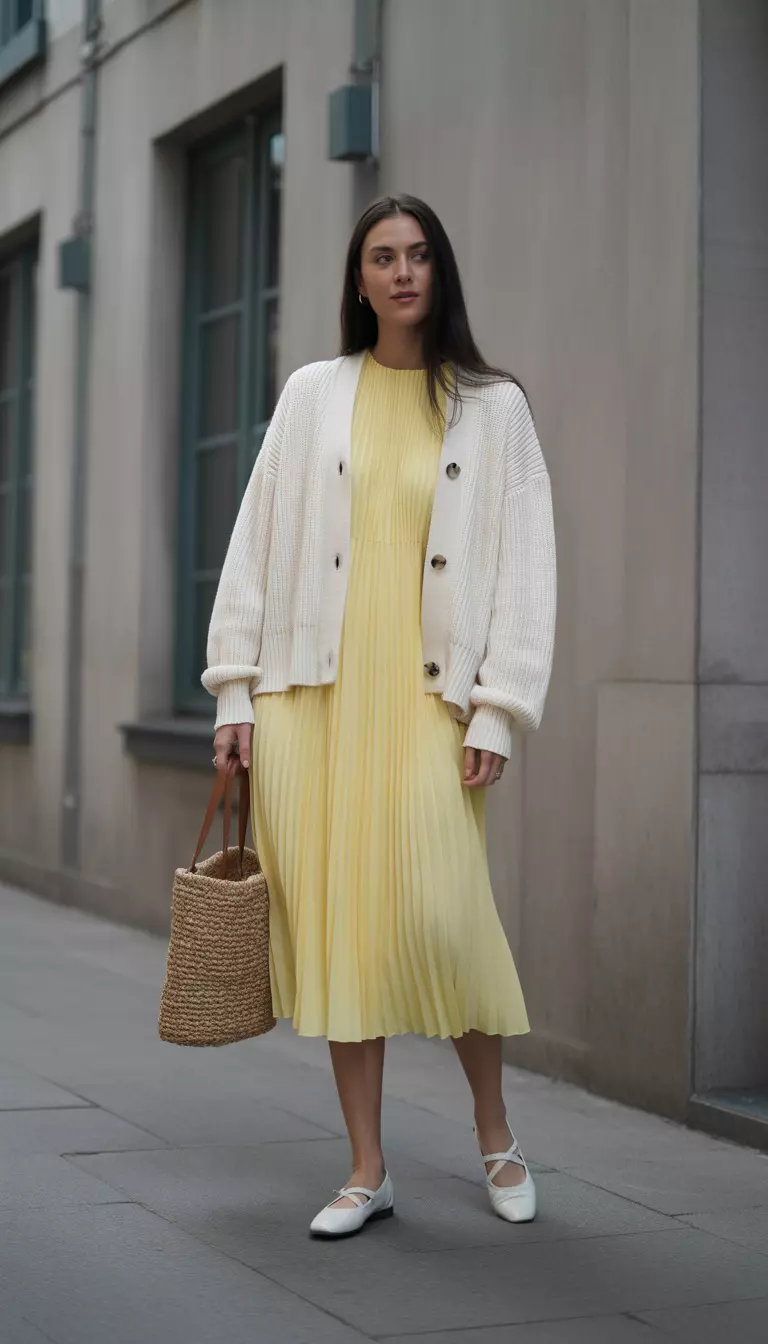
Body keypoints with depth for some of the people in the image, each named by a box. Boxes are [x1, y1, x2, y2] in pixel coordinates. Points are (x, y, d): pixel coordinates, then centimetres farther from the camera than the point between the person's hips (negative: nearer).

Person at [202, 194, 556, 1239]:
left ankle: (495, 1132, 14)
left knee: (439, 915, -11)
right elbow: (258, 543, 10)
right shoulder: (313, 395, 11)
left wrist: (498, 712, -5)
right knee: (336, 923, 1)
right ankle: (368, 1170, 12)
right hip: (312, 692, 2)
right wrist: (235, 690, 3)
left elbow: (524, 566, 3)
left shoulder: (494, 407, 7)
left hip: (427, 695, -2)